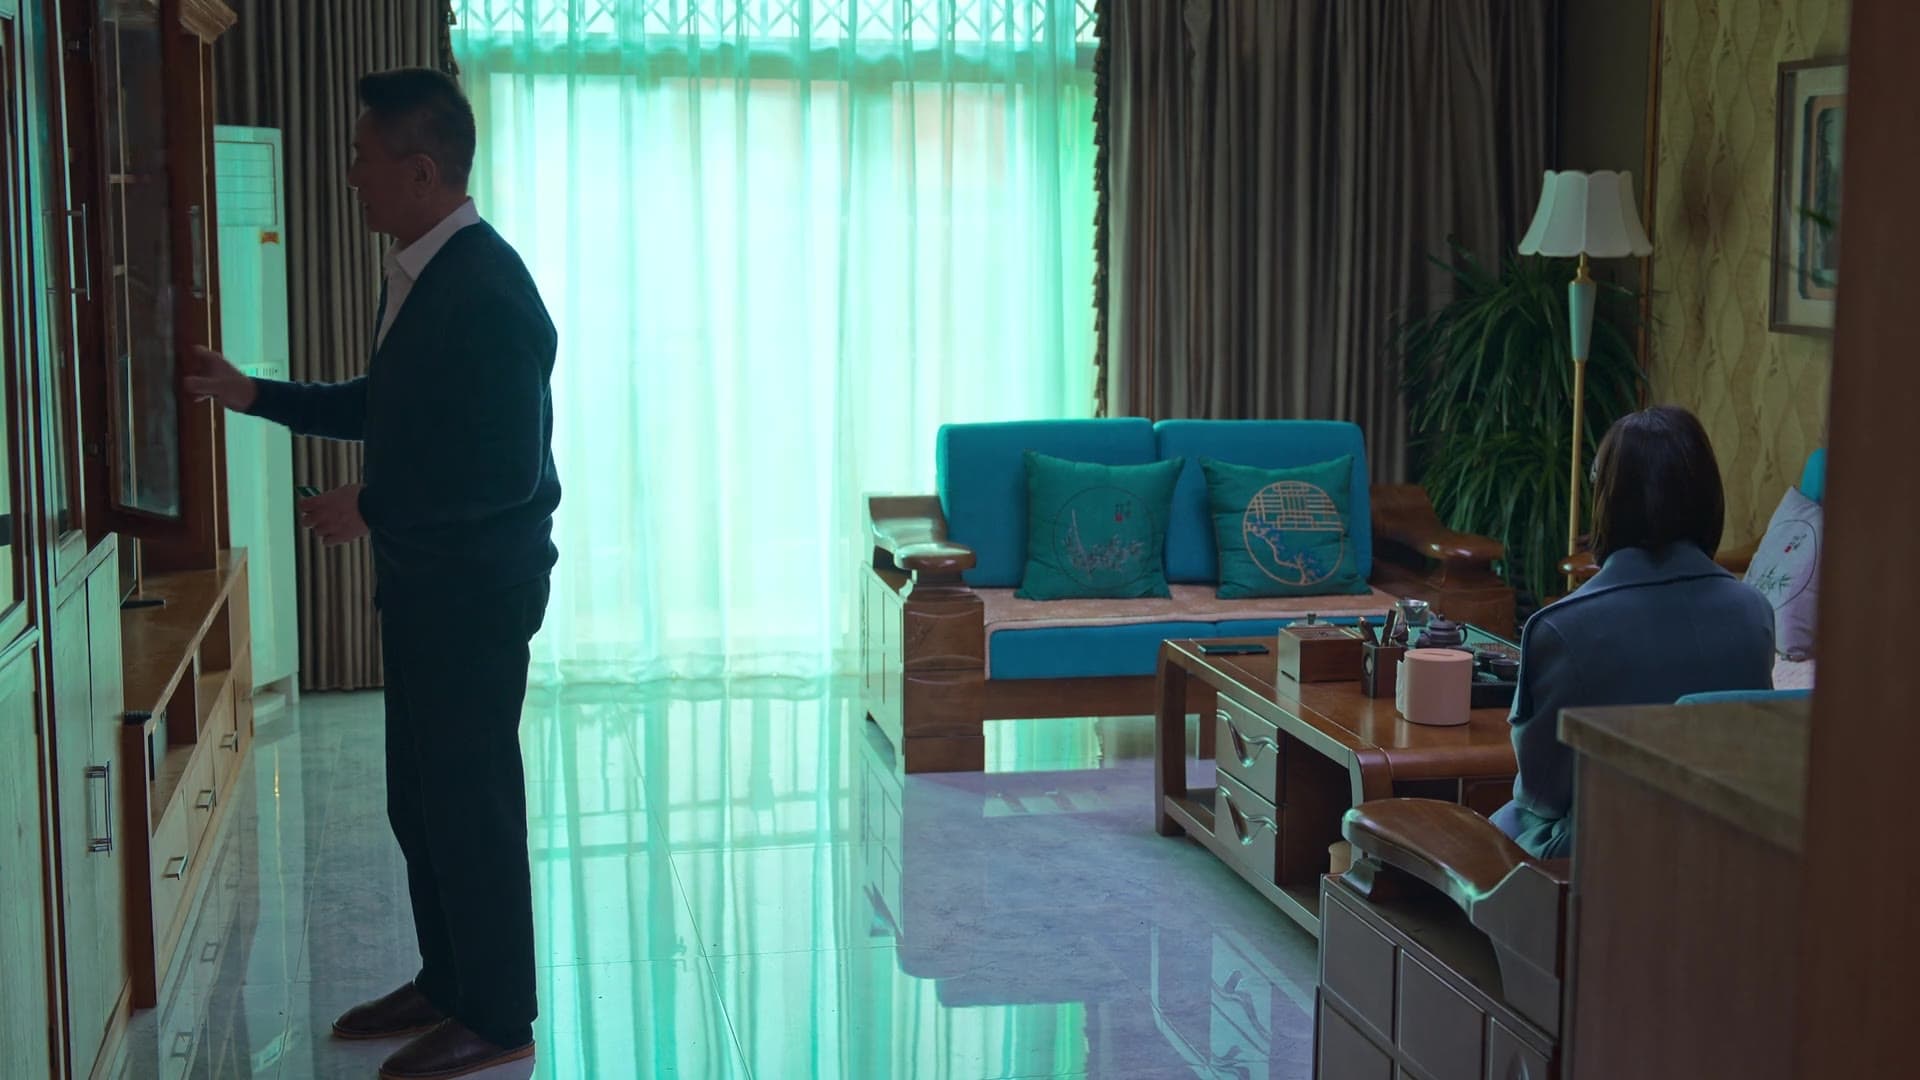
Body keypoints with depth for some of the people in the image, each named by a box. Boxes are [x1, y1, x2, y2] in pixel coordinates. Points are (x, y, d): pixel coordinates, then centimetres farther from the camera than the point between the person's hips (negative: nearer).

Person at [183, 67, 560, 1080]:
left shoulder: (487, 291, -22)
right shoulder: (414, 274, 8)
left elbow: (510, 469, -25)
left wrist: (372, 509, -17)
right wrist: (251, 393, 17)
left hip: (475, 586, -9)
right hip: (422, 579, 9)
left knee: (471, 802, 2)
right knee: (420, 798, 18)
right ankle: (446, 980, 33)